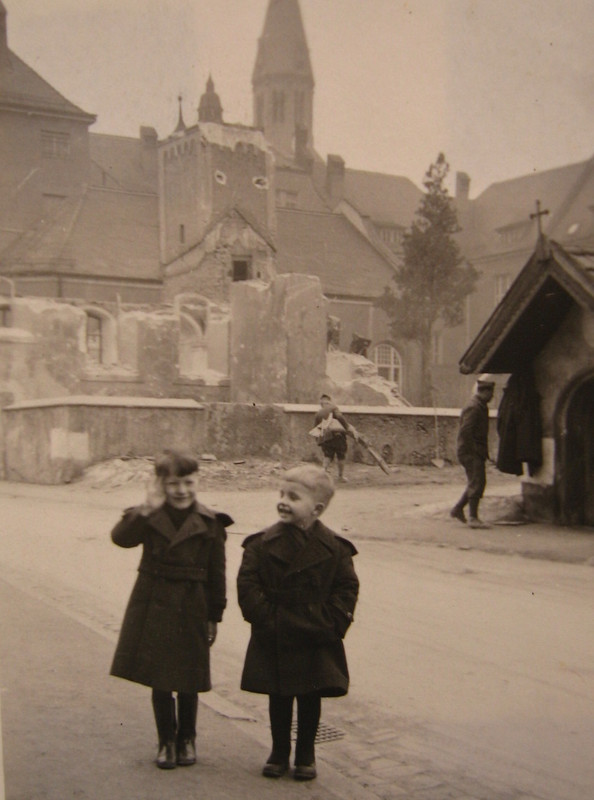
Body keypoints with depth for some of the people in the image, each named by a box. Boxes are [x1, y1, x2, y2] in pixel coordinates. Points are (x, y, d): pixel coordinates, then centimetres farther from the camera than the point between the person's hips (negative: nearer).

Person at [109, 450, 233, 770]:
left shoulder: (209, 524, -4)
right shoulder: (149, 518, -1)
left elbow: (217, 573, 0)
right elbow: (121, 537, -20)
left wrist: (214, 616, 1)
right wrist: (145, 510, -33)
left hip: (191, 610, -1)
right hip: (154, 608, 1)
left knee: (188, 680, 10)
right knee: (159, 679, 8)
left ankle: (186, 739, 30)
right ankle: (166, 740, 25)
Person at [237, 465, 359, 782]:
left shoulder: (333, 548, -6)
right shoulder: (262, 544, -6)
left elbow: (347, 588, -1)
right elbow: (247, 584, -6)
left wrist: (331, 623, -9)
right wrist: (264, 617, -14)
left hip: (316, 641, -1)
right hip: (274, 640, 1)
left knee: (311, 699, 10)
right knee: (278, 699, 13)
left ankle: (306, 755, 28)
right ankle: (279, 752, 30)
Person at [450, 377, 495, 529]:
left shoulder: (481, 407, 17)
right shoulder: (473, 408, -15)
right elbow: (465, 431, -22)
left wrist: (483, 452, 19)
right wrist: (475, 450, -21)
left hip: (476, 453, 10)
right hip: (471, 453, -10)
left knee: (476, 483, 14)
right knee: (477, 483, -11)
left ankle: (458, 509, 23)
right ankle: (473, 518, -9)